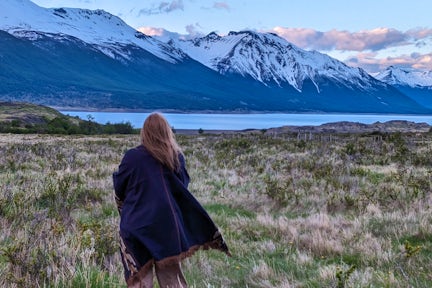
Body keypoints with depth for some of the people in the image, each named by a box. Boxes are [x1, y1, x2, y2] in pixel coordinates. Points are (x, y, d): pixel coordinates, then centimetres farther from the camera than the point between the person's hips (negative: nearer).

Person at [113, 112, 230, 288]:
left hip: (137, 225, -3)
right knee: (170, 273, 14)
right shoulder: (177, 157, -1)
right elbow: (184, 185, 14)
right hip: (168, 224, 3)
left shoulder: (132, 157, -11)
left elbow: (119, 187, 1)